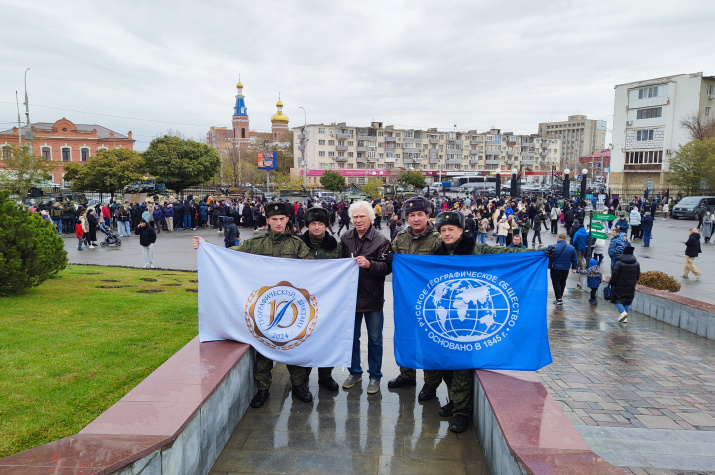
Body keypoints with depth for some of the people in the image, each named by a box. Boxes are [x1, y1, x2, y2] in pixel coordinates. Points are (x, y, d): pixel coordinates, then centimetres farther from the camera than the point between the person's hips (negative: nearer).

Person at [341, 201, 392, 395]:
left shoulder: (381, 241, -9)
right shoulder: (345, 238, 2)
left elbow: (387, 267, -16)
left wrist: (369, 264, -30)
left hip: (373, 298, -3)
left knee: (375, 339, 10)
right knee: (352, 337, 16)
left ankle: (375, 376, 26)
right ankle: (355, 372, 34)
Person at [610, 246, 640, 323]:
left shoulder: (619, 263, -15)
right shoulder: (636, 264, 0)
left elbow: (614, 275, -14)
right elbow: (638, 276, 7)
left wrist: (611, 283, -1)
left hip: (619, 286, -5)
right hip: (631, 287, 5)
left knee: (616, 299, 7)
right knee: (627, 301, 13)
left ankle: (622, 312, -15)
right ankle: (625, 318, 13)